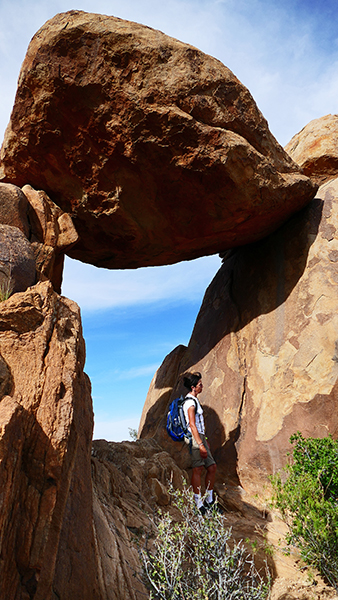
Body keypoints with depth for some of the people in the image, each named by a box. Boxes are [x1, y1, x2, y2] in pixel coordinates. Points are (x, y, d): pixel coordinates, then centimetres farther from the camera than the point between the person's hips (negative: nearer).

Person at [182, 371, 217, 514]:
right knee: (197, 469, -8)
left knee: (212, 467, 10)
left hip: (200, 437, 10)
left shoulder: (194, 400, 18)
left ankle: (209, 500, 19)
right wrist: (201, 445, -21)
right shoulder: (190, 402, -14)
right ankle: (199, 503, -2)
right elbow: (192, 425, -19)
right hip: (195, 439, -10)